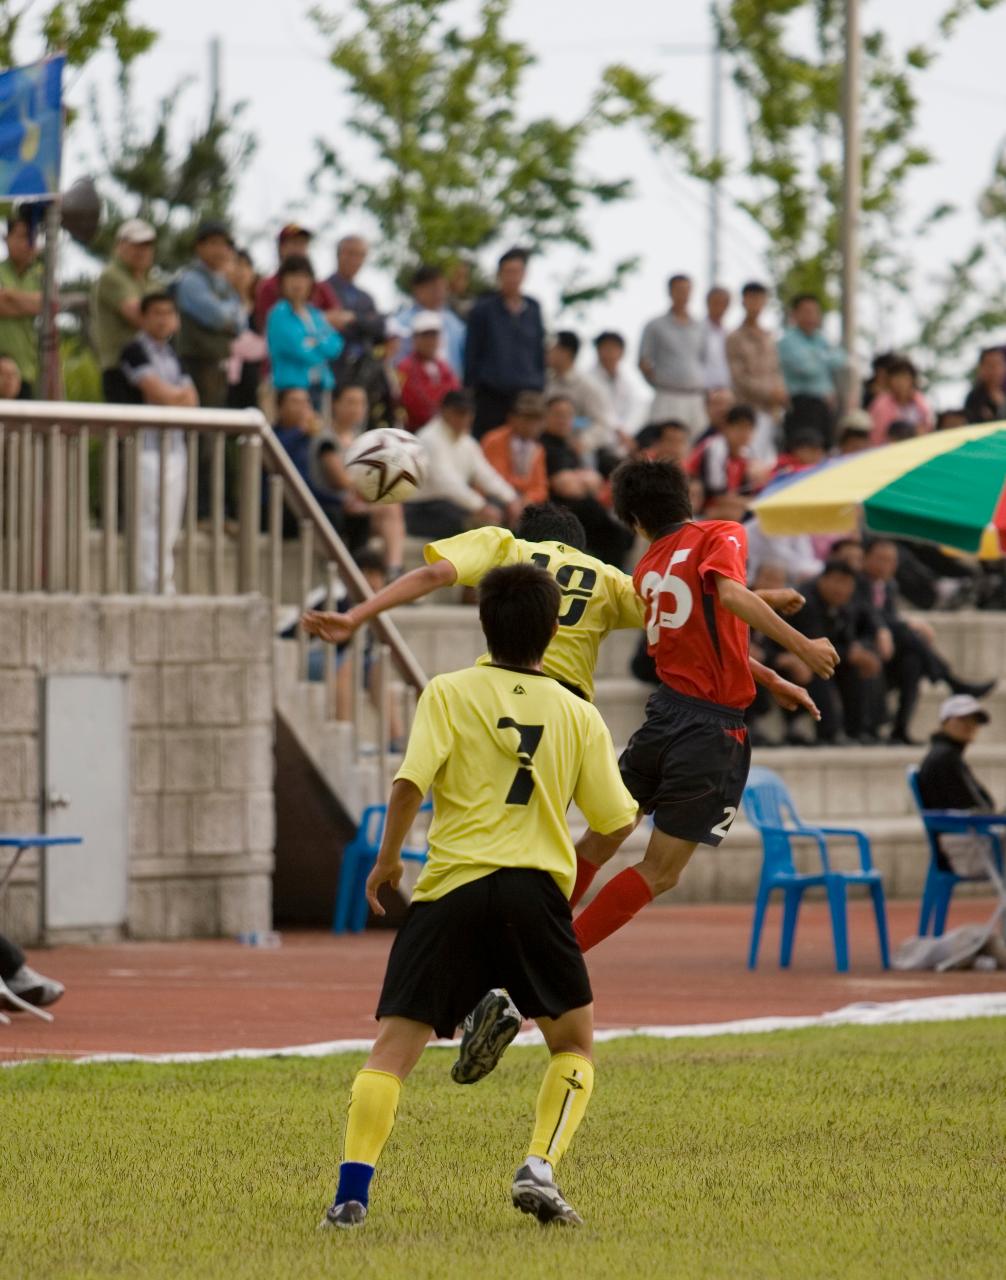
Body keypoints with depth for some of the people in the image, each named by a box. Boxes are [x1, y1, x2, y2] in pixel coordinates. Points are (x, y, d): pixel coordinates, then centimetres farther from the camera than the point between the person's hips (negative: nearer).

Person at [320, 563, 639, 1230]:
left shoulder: (449, 693, 3)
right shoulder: (579, 715, 9)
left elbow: (410, 782, -10)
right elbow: (616, 823, 11)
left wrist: (387, 858, 3)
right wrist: (641, 799, 33)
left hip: (451, 886, -1)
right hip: (536, 888, 1)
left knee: (395, 1045, 1)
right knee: (575, 1044, 18)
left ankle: (352, 1192, -13)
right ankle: (540, 1168, -3)